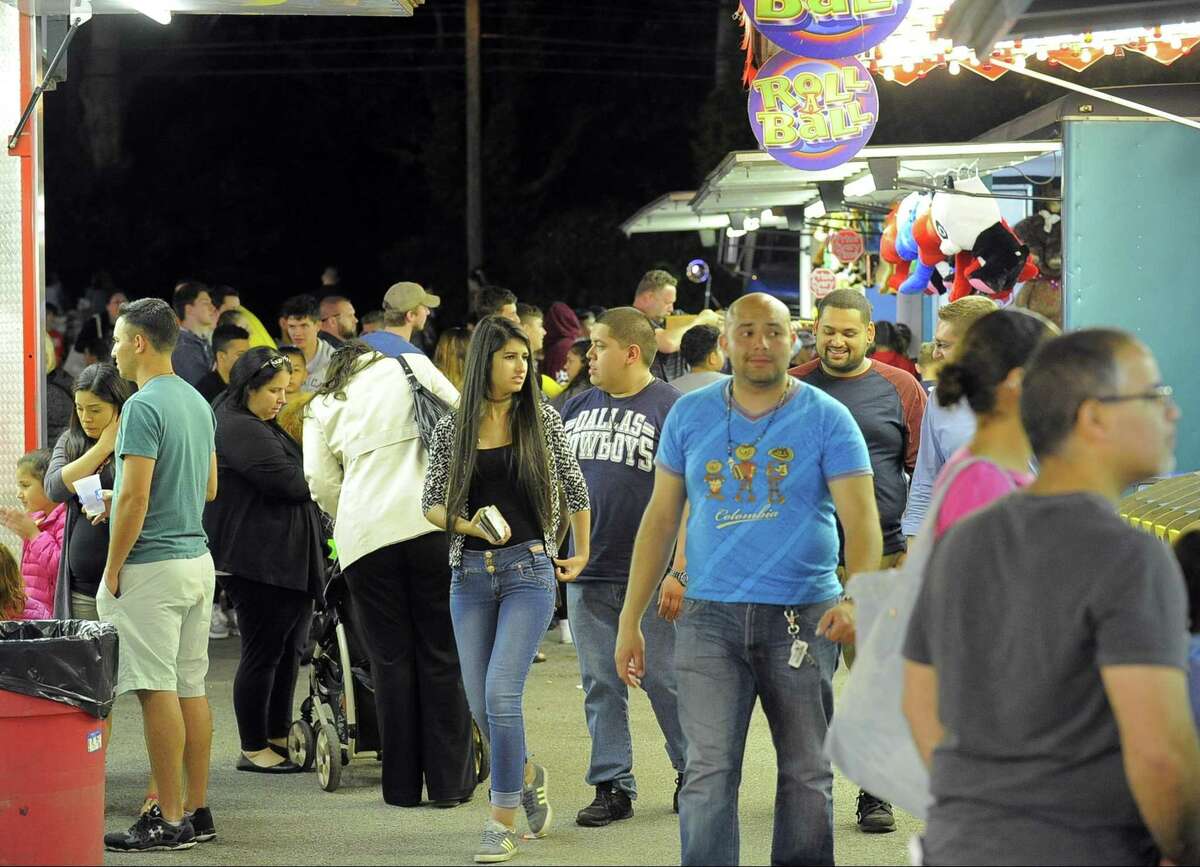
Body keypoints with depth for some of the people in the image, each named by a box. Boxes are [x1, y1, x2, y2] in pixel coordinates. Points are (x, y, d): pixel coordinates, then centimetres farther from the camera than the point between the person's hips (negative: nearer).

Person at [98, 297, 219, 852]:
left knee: (159, 692, -7)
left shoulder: (144, 407, -15)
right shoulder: (198, 403, 13)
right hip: (197, 559, 9)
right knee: (191, 688, 11)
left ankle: (170, 822, -7)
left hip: (152, 564, -9)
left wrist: (111, 573, -12)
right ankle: (197, 812, 15)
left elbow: (135, 497, -20)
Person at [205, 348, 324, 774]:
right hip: (257, 560, -11)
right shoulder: (236, 429, -14)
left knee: (287, 651, 13)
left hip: (286, 559, 11)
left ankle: (278, 739, 20)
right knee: (263, 653, -5)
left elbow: (289, 481, 22)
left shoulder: (262, 427, 21)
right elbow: (286, 481, -19)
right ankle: (253, 749, 2)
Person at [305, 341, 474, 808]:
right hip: (432, 522, -1)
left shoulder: (322, 408, 19)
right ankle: (450, 780, 4)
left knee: (391, 660, 7)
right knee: (442, 655, 4)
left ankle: (402, 785, 9)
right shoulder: (413, 367, 15)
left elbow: (322, 483, 9)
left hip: (364, 536, 1)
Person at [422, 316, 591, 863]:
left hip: (529, 570, -3)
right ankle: (526, 776, 35)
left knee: (501, 691, -15)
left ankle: (504, 821, -8)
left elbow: (574, 486, 12)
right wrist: (469, 525, -11)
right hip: (471, 572, 3)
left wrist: (582, 555, 13)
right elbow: (431, 504, 6)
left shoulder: (541, 421, 1)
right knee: (479, 701, 6)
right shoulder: (453, 428, 4)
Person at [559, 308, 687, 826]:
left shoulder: (669, 408, -6)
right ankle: (612, 787, 11)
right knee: (601, 686, 6)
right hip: (587, 574, 6)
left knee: (665, 679, 2)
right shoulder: (577, 408, 12)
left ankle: (691, 771, 18)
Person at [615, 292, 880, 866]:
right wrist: (630, 619, 9)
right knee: (708, 772, -9)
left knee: (807, 774, 8)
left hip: (804, 619, -1)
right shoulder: (690, 414, 7)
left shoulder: (826, 419, -1)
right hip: (711, 618, 1)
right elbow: (661, 517, 12)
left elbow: (861, 518, -9)